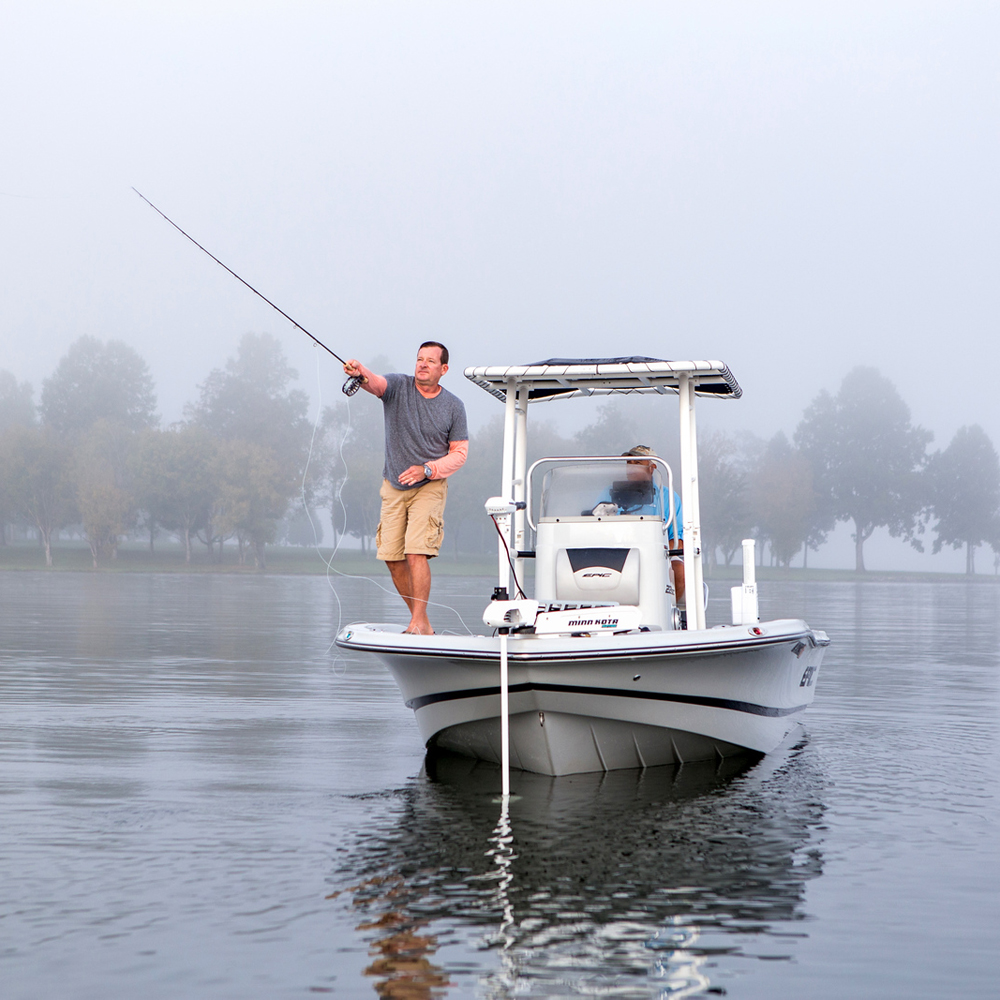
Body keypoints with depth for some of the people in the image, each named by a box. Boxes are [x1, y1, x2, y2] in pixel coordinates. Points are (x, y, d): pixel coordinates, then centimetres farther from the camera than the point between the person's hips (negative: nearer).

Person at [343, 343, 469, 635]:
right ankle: (420, 620, 18)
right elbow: (376, 383, -26)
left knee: (416, 553, -17)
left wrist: (427, 470, -15)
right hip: (393, 487, 3)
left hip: (429, 488, -3)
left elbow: (459, 453, 0)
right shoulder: (398, 387, -3)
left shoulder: (454, 406, -3)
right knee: (392, 557, 3)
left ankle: (419, 621, -12)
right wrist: (360, 372, -50)